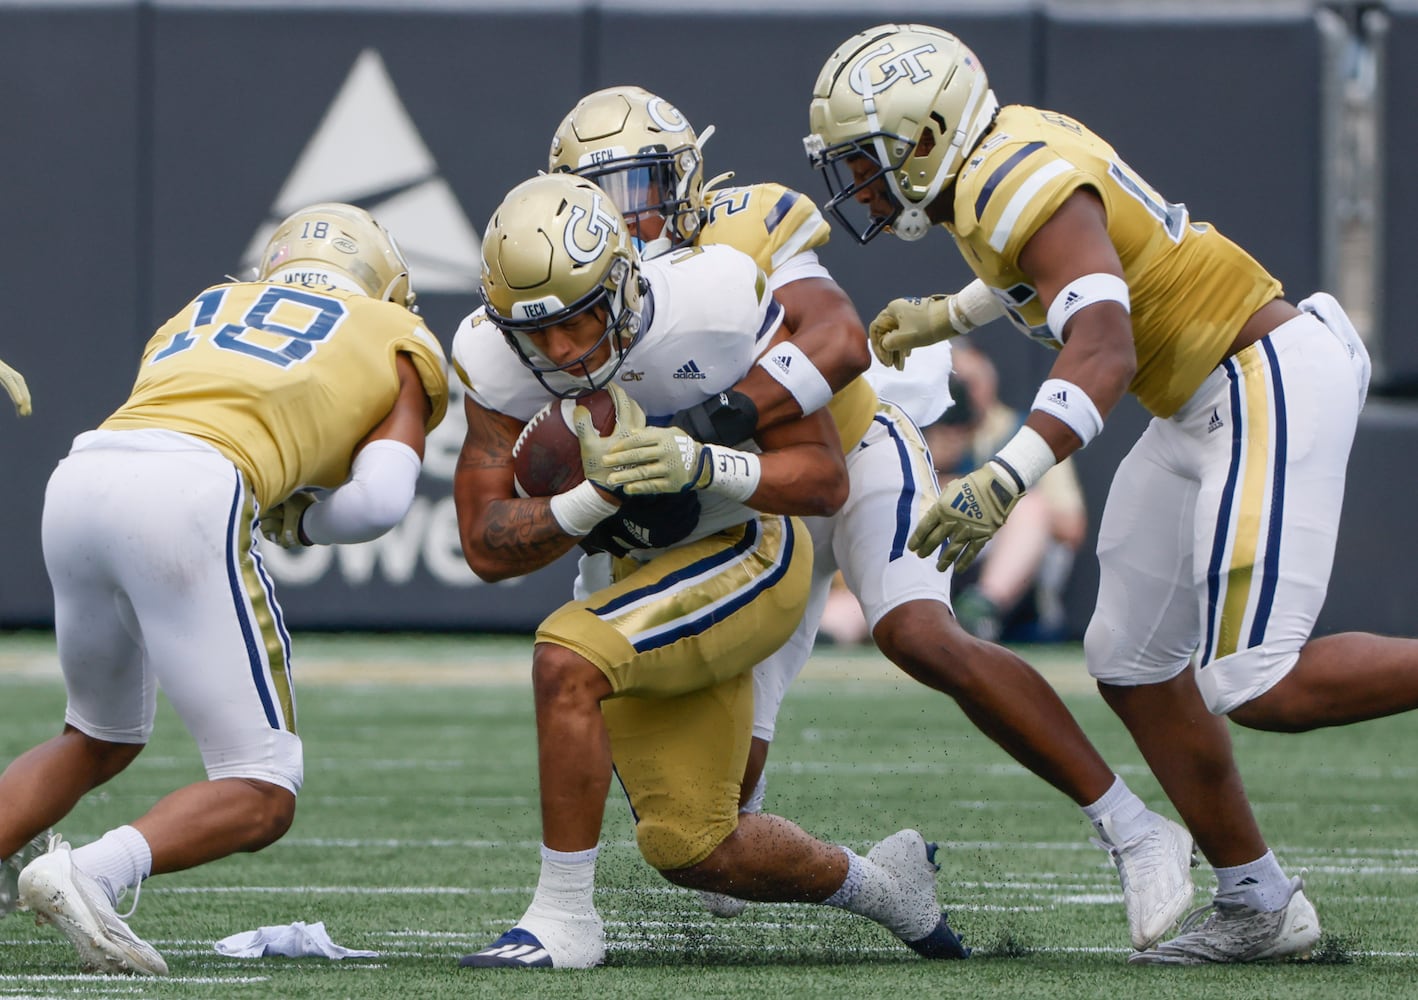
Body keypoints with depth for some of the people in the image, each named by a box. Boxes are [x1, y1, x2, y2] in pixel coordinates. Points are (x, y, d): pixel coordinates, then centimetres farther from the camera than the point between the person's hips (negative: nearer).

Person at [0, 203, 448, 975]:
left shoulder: (205, 310, 36)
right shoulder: (398, 341, 25)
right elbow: (379, 501, 10)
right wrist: (299, 519, 28)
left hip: (78, 477, 6)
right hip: (187, 502, -6)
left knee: (99, 743, 29)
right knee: (262, 800, 1)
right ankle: (93, 873, -23)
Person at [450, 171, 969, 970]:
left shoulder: (712, 305, -27)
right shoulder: (499, 360, -18)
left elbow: (825, 481, -21)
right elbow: (487, 547, -16)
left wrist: (699, 465, -37)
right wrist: (595, 496, -33)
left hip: (744, 554, -6)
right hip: (640, 575, 6)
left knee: (568, 661, -30)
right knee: (691, 849, 9)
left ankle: (564, 919, -20)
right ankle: (883, 883, 36)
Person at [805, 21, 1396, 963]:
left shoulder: (1022, 184, -21)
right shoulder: (1004, 153, 9)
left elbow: (1103, 353, -35)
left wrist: (1008, 477, -46)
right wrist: (949, 315, 42)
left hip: (1271, 385, -11)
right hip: (1208, 402, 11)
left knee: (1259, 686, -18)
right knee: (1134, 665, 10)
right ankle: (1257, 903, 17)